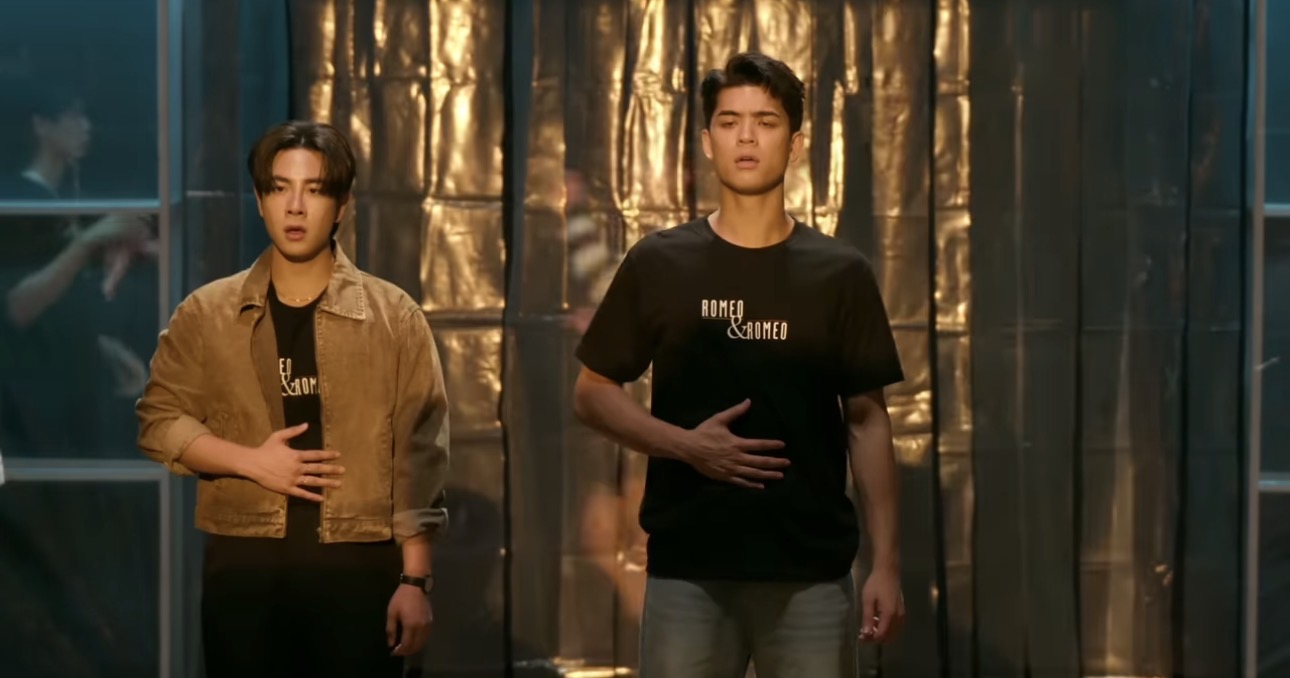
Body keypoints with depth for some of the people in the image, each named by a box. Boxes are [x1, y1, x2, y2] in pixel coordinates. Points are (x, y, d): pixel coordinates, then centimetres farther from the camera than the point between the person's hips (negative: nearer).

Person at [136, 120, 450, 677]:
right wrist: (250, 461, -9)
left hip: (359, 568, -1)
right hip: (243, 567, 1)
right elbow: (159, 421, 7)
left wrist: (414, 579, -6)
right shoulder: (206, 314, 6)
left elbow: (418, 454, -1)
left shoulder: (393, 316, 2)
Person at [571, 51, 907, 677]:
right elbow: (591, 393, 8)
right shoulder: (658, 264, 4)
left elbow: (867, 421, 5)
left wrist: (885, 563, -2)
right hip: (687, 569, 0)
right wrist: (685, 443, -9)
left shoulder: (840, 275, 5)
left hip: (812, 572, 0)